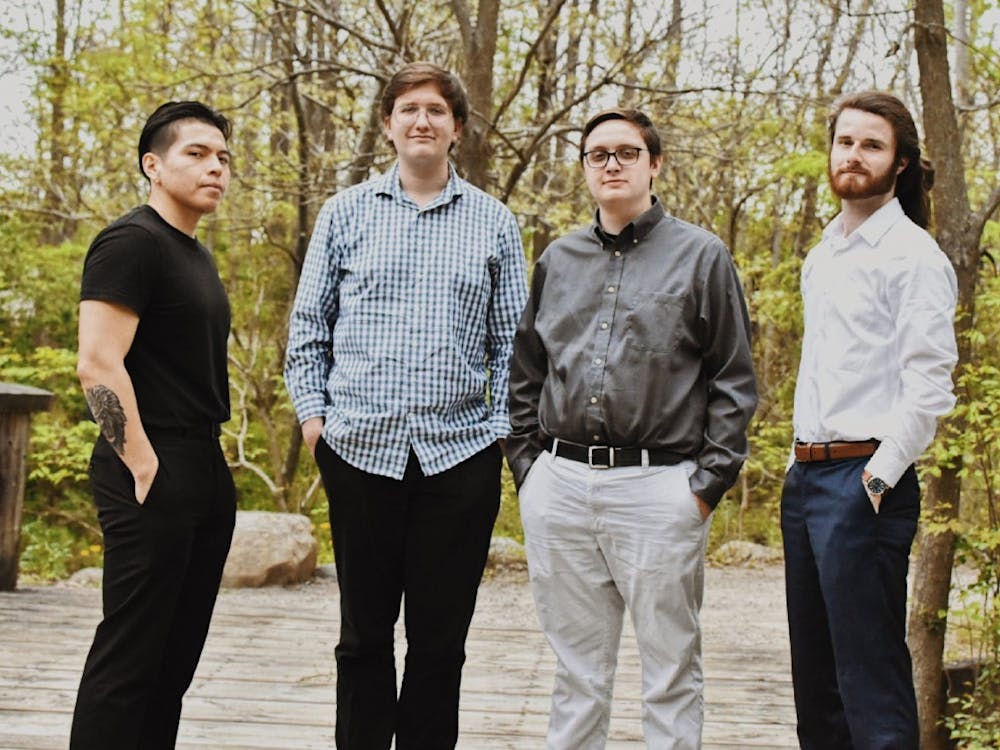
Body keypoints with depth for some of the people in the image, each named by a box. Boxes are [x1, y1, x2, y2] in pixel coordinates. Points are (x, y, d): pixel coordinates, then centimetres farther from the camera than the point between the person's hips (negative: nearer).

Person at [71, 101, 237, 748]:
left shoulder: (197, 256, 18)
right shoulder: (132, 243, -10)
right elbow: (98, 364, -19)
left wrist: (210, 463, 18)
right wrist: (144, 468, -20)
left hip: (206, 470, 10)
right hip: (155, 475, -9)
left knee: (177, 652, 12)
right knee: (130, 653, -6)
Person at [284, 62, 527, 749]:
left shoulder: (493, 222, 8)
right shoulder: (347, 213, 7)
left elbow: (511, 339, 8)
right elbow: (309, 325, 10)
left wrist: (503, 424, -1)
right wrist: (312, 411, 1)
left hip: (460, 452, 0)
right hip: (361, 447, 0)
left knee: (441, 638, 6)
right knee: (364, 631, 9)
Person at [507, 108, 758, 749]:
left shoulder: (701, 255, 2)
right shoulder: (558, 260, 15)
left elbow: (735, 381, 0)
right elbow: (525, 375, 20)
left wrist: (708, 482, -6)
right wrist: (527, 467, 10)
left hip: (659, 487, -4)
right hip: (558, 488, 4)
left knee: (671, 672, 4)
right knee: (578, 670, 12)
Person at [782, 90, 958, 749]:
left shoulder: (912, 255, -8)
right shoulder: (823, 256, 18)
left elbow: (929, 384, -16)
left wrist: (881, 473, -19)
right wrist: (803, 462, 16)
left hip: (865, 481, -9)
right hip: (806, 475, 9)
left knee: (871, 679, -7)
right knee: (815, 675, 15)